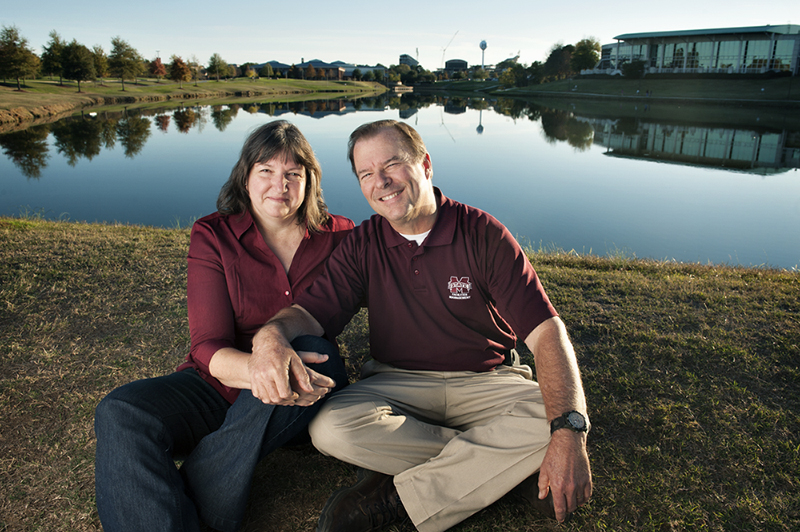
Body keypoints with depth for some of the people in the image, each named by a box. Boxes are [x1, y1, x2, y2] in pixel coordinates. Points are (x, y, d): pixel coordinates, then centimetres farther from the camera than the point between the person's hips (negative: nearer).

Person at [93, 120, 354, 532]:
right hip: (219, 383, 1)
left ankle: (197, 496, -22)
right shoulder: (213, 235, -2)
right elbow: (209, 347, -11)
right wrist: (254, 369, -35)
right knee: (121, 414, -25)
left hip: (303, 398, 0)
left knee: (311, 348, -34)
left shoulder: (338, 236, 0)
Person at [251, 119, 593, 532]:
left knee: (552, 421, -29)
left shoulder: (482, 233, -9)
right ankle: (507, 467, -16)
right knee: (330, 428, -28)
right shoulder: (361, 247, 0)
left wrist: (569, 430, -31)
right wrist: (272, 332, -34)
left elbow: (546, 331, -16)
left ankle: (394, 496, -21)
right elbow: (311, 312, -7)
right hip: (398, 383, 2)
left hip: (486, 382, -1)